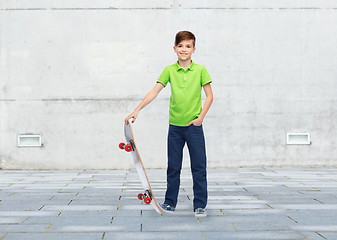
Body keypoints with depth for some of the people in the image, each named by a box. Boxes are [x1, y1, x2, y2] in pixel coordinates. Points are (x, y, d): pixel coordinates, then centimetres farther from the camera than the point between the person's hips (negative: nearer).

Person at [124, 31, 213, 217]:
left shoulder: (200, 70, -1)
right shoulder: (169, 70, 3)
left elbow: (209, 96, 2)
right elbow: (155, 91, -2)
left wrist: (200, 117, -8)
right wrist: (137, 110, -11)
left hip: (194, 126, -2)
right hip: (175, 126, 2)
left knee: (199, 167, 1)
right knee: (173, 167, 10)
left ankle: (200, 205, 10)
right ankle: (170, 202, 22)